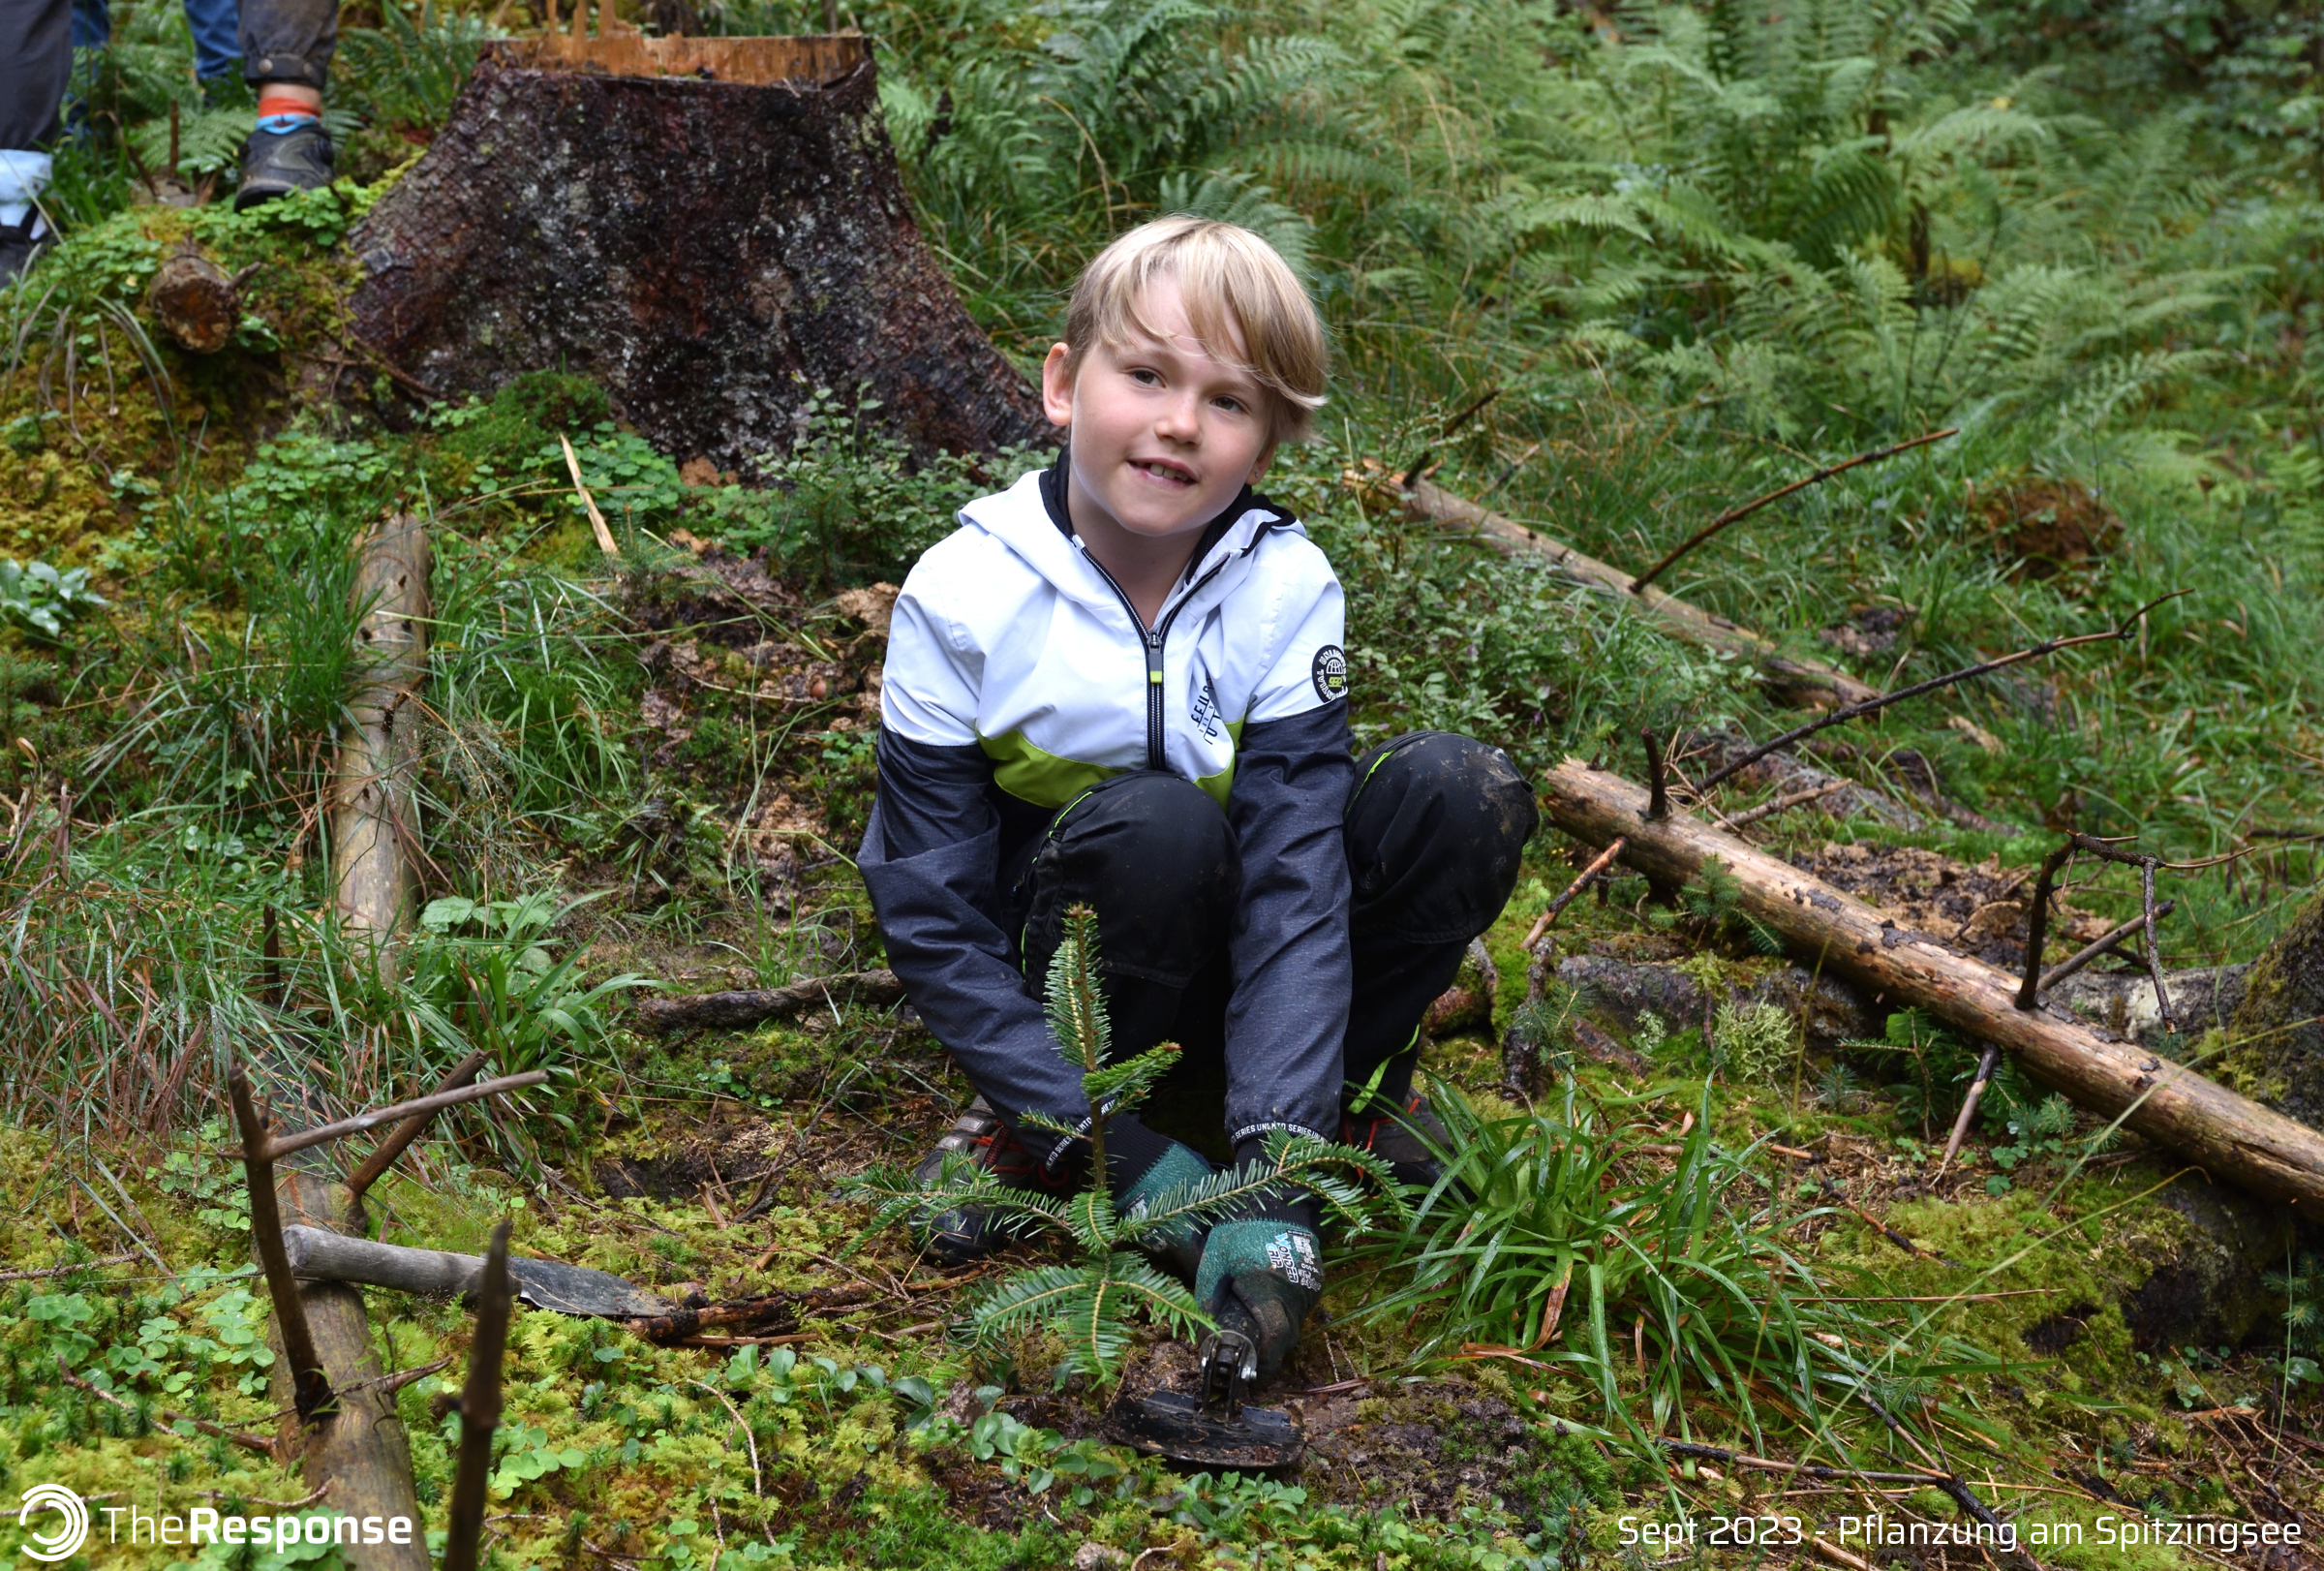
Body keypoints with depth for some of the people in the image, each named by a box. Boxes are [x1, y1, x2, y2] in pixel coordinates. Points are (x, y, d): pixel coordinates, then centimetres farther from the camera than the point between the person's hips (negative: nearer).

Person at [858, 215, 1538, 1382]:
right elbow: (931, 922, -18)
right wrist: (1126, 1155, -27)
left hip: (1224, 958, 2)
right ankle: (1035, 1138, -13)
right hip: (1063, 967, -2)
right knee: (1155, 827, -35)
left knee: (1461, 793, -22)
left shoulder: (1286, 590, -15)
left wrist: (1277, 1182, -34)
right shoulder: (961, 601, -19)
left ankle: (1342, 1095, -3)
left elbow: (1296, 882, -23)